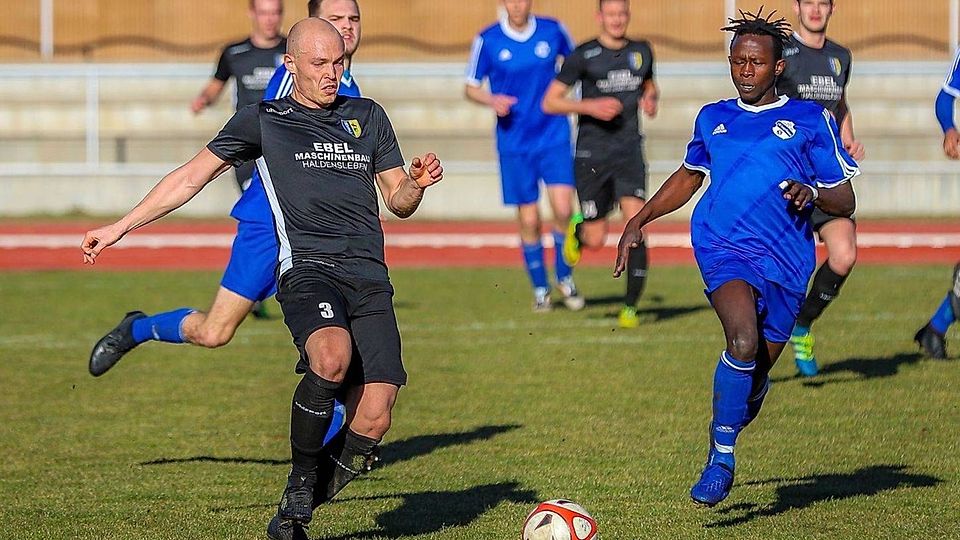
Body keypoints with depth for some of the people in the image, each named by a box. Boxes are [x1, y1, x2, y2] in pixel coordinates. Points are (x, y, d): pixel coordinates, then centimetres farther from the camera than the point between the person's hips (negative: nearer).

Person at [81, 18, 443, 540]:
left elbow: (399, 202, 24)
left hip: (371, 280, 3)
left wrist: (417, 184, 0)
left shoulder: (367, 117, 21)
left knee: (372, 422, -14)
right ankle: (300, 486, -15)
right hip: (309, 269, -3)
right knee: (332, 358, -37)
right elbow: (191, 177, 17)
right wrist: (118, 228, 16)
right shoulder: (262, 120, 12)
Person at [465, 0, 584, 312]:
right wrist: (492, 100, -15)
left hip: (555, 137, 1)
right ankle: (540, 289, 18)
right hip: (514, 143, -1)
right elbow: (471, 87, 5)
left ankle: (564, 278, 9)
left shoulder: (553, 31, 1)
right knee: (529, 221, 0)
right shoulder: (488, 41, -3)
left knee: (563, 208, -13)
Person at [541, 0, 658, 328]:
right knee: (596, 240, -2)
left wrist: (651, 100, 7)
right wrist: (590, 106, -17)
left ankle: (630, 307, -7)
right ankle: (578, 229, 38)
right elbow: (550, 102, -4)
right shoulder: (584, 56, -4)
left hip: (629, 152, 2)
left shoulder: (641, 52, 10)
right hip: (592, 154, -2)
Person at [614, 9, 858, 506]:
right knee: (744, 341, -29)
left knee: (756, 372, 8)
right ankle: (721, 454, -17)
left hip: (785, 260, 0)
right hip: (723, 247, 0)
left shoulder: (810, 120, 6)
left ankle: (724, 440, 39)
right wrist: (639, 221, 26)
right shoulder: (712, 119, 15)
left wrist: (813, 193, -16)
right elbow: (689, 175, 33)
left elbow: (845, 201, 5)